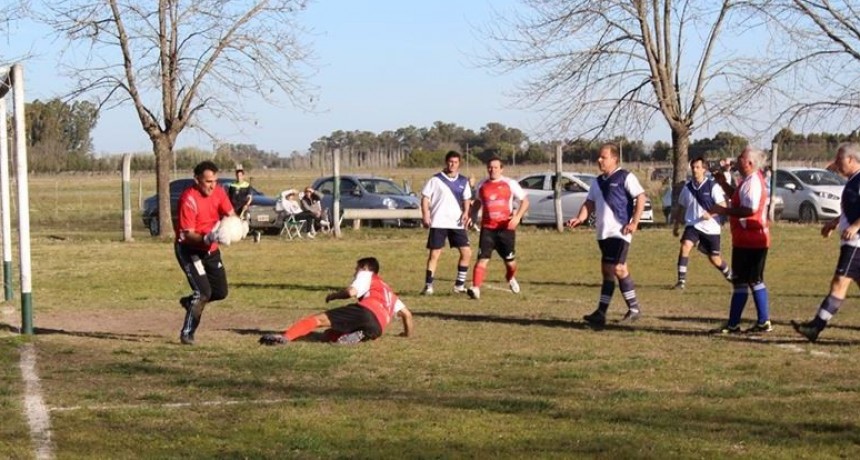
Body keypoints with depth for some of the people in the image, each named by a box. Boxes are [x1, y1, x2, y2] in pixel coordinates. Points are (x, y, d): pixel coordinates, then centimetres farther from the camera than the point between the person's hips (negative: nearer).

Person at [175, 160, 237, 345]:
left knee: (221, 292, 10)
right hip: (188, 249, -7)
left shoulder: (219, 192, -6)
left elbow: (231, 215, 0)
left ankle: (190, 302, 38)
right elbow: (188, 234, -26)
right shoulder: (188, 199, -25)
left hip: (210, 249, 7)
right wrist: (208, 238, -43)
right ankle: (187, 334, -2)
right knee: (204, 292, -17)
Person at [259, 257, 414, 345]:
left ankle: (285, 336, -31)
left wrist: (333, 295, 20)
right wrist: (408, 332, 49)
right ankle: (357, 336, -12)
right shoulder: (389, 292, 42)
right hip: (377, 329, 5)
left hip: (367, 310, -5)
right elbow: (407, 313, 35)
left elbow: (351, 292, 4)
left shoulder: (366, 275, 24)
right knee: (329, 334, 19)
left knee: (318, 319, -6)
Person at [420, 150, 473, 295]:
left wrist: (466, 213, -2)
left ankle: (459, 284, 13)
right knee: (434, 254, -4)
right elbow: (425, 198, -3)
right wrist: (425, 215, -15)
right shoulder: (436, 179, -2)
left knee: (467, 252, 1)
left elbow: (467, 199, 17)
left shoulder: (463, 181, 10)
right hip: (439, 223, -4)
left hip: (457, 223, 4)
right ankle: (428, 286, 3)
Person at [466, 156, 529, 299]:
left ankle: (511, 278, 43)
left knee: (510, 260, 10)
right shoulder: (482, 185, 7)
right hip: (487, 228, 1)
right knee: (482, 259, -13)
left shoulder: (510, 184, -1)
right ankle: (476, 288, -20)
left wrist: (517, 217, -13)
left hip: (506, 227, -1)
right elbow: (478, 202, 25)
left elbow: (525, 200, 2)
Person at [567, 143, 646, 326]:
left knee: (617, 268, -12)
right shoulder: (598, 181, 16)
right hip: (603, 233, 8)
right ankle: (601, 313, 8)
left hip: (619, 232, -8)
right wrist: (580, 218, 0)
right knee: (606, 270, 8)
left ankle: (634, 307, 1)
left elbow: (641, 197, -10)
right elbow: (590, 203, 18)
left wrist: (634, 222, -16)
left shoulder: (625, 177, -6)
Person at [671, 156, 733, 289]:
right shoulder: (687, 187, 4)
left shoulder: (713, 186, -8)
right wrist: (676, 225, 18)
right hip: (692, 225, 2)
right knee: (685, 246, -24)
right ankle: (681, 281, -21)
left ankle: (730, 275, 38)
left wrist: (710, 214, -27)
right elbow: (680, 207, 17)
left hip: (711, 228, -2)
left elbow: (723, 206, -11)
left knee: (714, 259, 8)